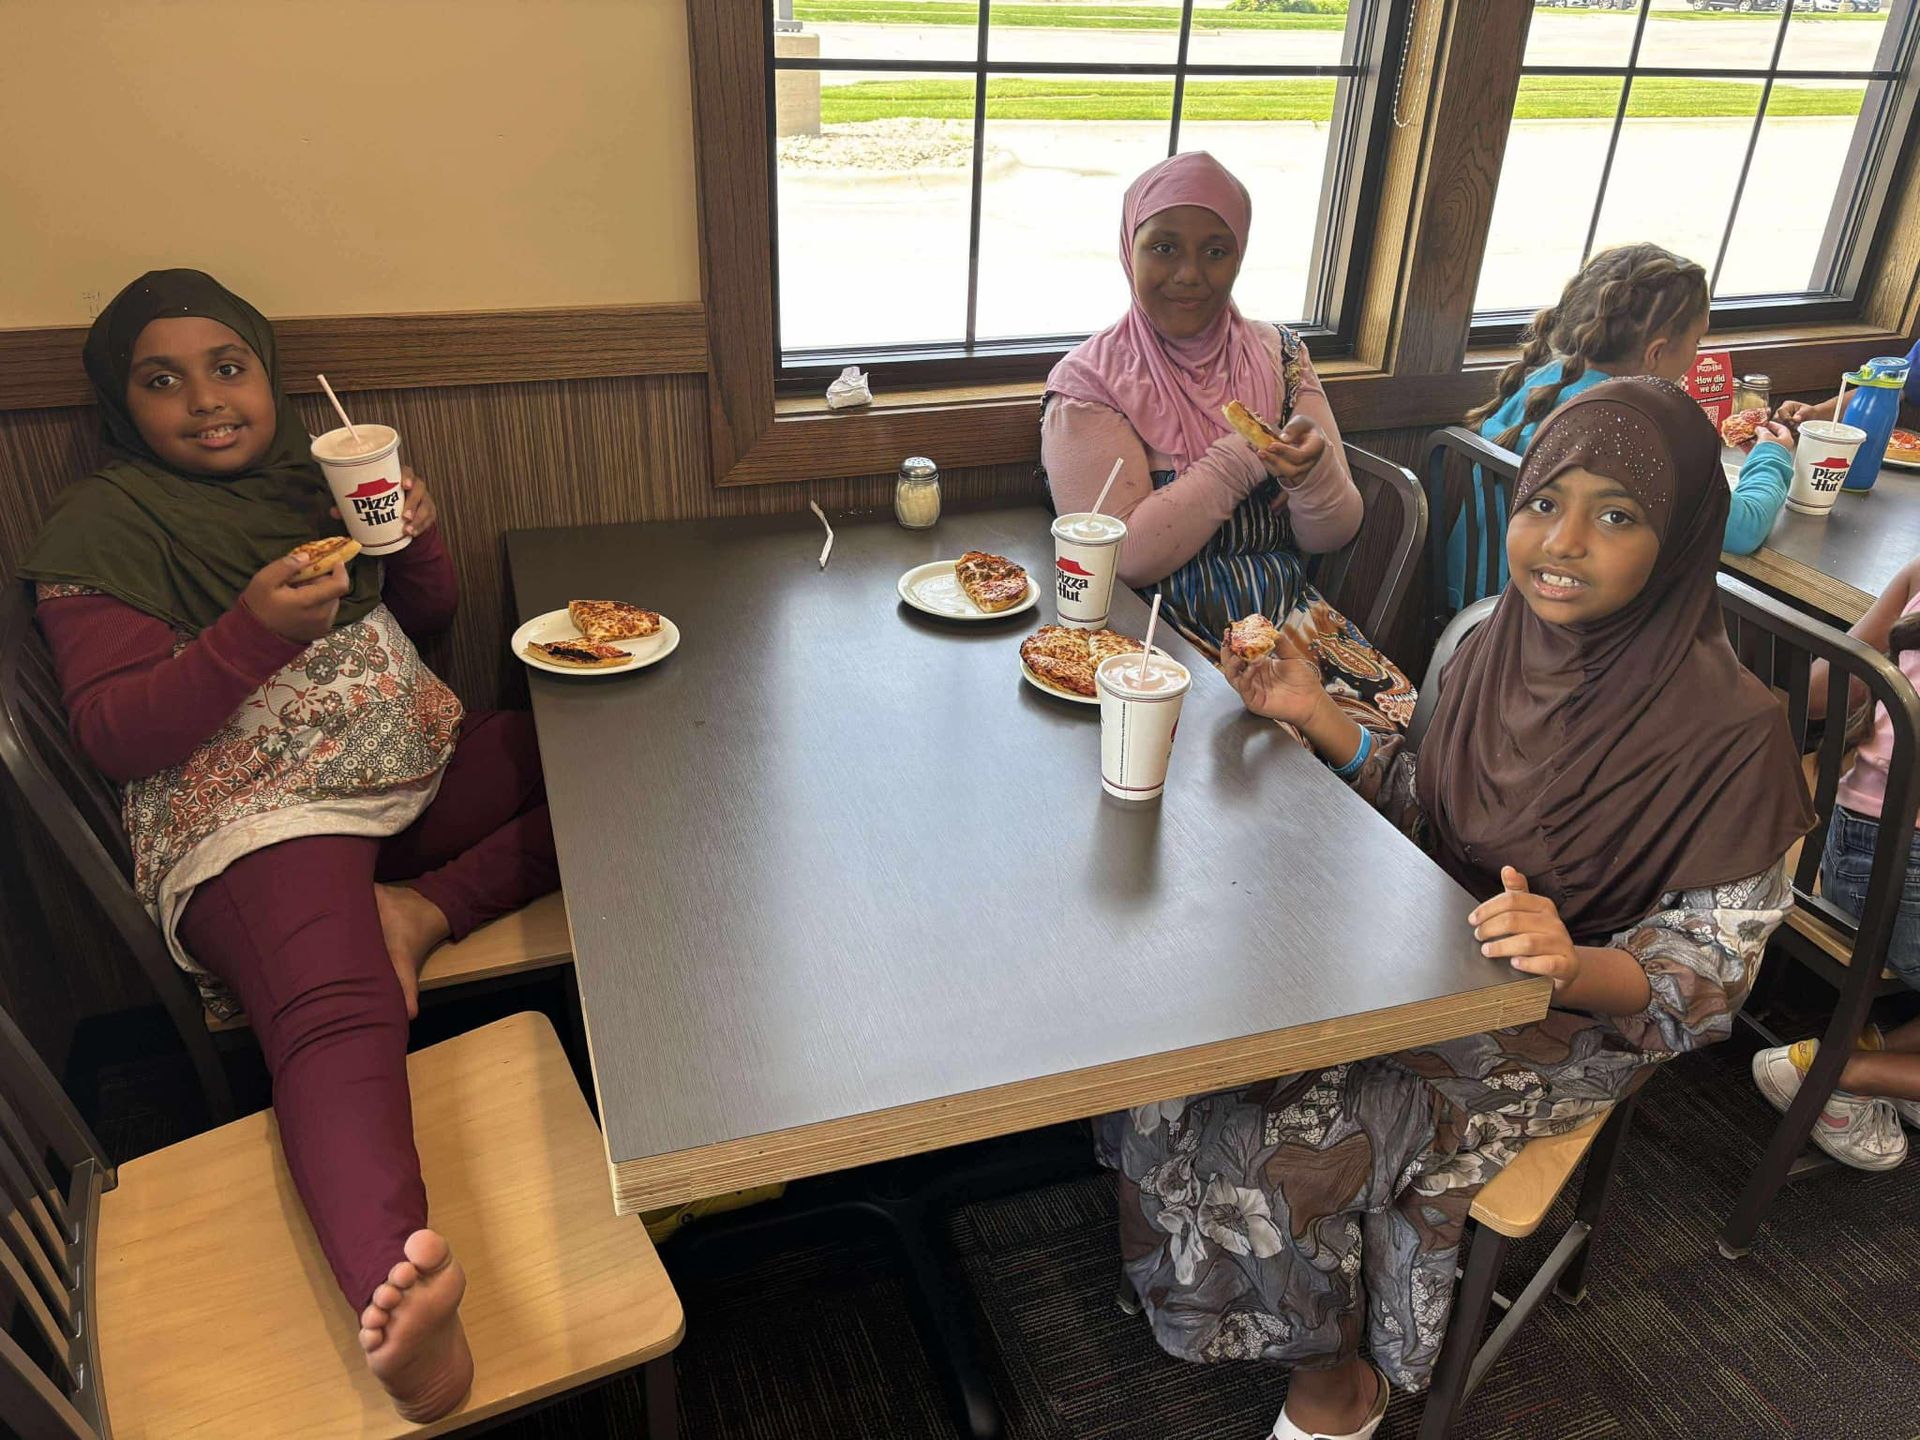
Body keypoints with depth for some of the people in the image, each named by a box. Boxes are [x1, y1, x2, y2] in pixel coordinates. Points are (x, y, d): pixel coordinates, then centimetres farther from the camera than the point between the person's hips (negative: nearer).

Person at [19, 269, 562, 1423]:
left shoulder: (317, 467, 18)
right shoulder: (104, 523, 1)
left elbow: (427, 622, 22)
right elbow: (114, 737, -7)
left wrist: (420, 540, -1)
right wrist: (252, 631, -22)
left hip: (421, 766, 7)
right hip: (254, 816, -7)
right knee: (339, 1020, -36)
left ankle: (423, 909, -18)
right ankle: (401, 1288, -60)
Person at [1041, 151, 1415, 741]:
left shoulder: (1279, 356, 8)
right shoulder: (1088, 382, -4)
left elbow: (1331, 536, 5)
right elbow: (1124, 556, -15)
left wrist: (1310, 468, -17)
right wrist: (1243, 457, -15)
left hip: (1289, 618, 4)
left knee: (1393, 716, -19)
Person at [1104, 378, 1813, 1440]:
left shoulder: (1731, 732, -21)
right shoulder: (1495, 638, -5)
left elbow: (1708, 973, -14)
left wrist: (1578, 964, -35)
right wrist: (1315, 718, -5)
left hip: (1563, 1024, -5)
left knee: (1298, 1141, -21)